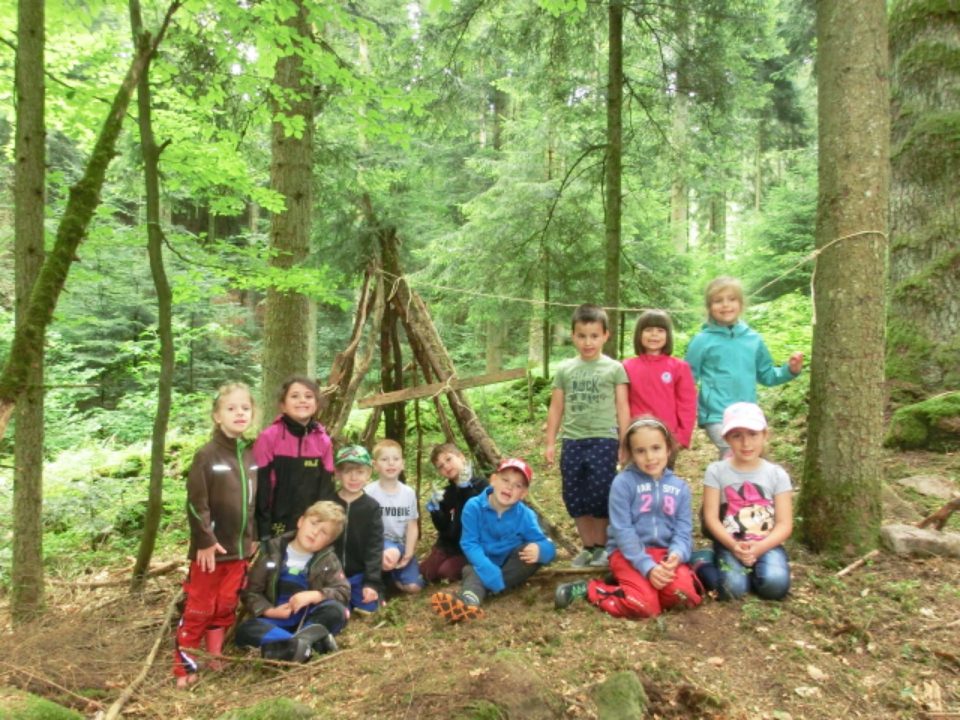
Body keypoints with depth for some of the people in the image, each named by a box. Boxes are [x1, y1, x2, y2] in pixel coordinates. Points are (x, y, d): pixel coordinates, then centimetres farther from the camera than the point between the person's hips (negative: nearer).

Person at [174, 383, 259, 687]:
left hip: (240, 548, 5)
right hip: (212, 548, -5)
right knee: (199, 608, 5)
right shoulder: (207, 455, -13)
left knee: (226, 607, 15)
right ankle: (184, 665, 19)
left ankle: (215, 659, 29)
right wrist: (205, 541, -16)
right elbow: (196, 503, -15)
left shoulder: (253, 455, 5)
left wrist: (256, 537, 11)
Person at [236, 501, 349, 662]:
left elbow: (343, 592, -6)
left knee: (336, 610, -29)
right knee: (244, 630, -30)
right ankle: (311, 640, -42)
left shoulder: (328, 560, 2)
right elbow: (250, 592, 1)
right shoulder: (272, 550, 0)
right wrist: (270, 611, -15)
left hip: (308, 620, 0)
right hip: (275, 621, 0)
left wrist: (315, 595, -22)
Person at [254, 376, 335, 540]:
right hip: (277, 527, -3)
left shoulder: (324, 441, 3)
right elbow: (260, 488, -8)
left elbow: (327, 488, 6)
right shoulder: (268, 438, -8)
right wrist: (263, 532, -9)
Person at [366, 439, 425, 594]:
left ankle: (391, 575, 19)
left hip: (401, 544, 4)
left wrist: (408, 554, -10)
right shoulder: (369, 492, -13)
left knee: (414, 587, -12)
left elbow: (412, 526, 3)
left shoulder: (409, 493, 0)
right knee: (392, 555, -37)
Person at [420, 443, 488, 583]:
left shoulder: (480, 484, -9)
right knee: (425, 571, -5)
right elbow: (443, 528, 4)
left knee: (447, 571, -21)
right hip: (449, 544, 5)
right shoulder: (447, 494, 5)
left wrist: (467, 488, -27)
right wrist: (435, 511, -13)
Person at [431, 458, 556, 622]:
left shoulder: (525, 516, -11)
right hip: (482, 565, -1)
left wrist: (539, 549, -40)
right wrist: (490, 572, -36)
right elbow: (469, 544, -21)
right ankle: (470, 602, -72)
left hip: (510, 566, 1)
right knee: (472, 572, -34)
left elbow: (549, 547, -13)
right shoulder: (474, 506, -16)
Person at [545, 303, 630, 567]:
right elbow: (556, 408, 11)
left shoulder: (614, 369, 1)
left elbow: (622, 407, 2)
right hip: (572, 442, 3)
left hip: (603, 441, -3)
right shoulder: (565, 369, 8)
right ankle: (588, 546, 23)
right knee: (575, 498, 8)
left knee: (600, 496, 0)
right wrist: (550, 443, 7)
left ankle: (601, 547, 19)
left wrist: (625, 444, -2)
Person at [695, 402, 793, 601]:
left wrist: (759, 547, -18)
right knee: (732, 588, -26)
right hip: (729, 544, -1)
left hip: (767, 545, 1)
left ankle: (756, 570, 5)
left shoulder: (777, 474, 2)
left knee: (775, 584, -28)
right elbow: (711, 518, -3)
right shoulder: (716, 471, 0)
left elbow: (784, 524, -2)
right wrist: (734, 545, -18)